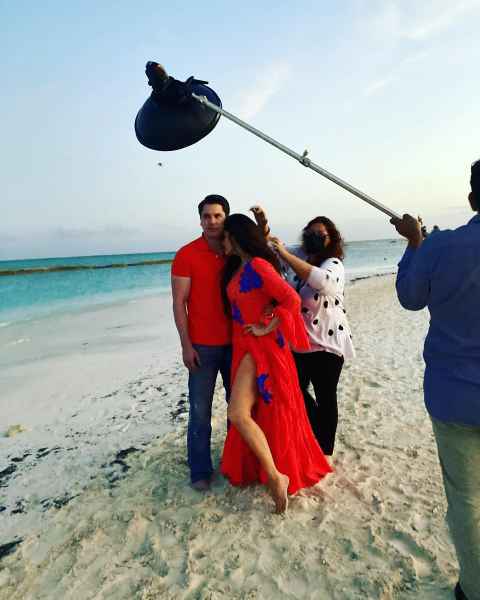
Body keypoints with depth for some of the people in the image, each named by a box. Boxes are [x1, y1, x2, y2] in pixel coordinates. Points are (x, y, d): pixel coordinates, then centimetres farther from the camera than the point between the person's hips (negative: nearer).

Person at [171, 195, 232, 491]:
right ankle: (200, 470, 19)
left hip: (235, 342, 5)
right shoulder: (186, 255, -7)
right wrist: (186, 345, -12)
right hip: (202, 346, -4)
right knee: (200, 411, 3)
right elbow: (179, 302, -8)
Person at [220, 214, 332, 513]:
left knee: (238, 413, -14)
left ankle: (276, 476, -1)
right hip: (244, 346, 9)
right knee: (254, 411, 18)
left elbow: (292, 299, -23)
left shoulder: (259, 265, -16)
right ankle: (259, 469, 37)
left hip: (262, 346, -9)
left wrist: (267, 329, -18)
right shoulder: (236, 267, 11)